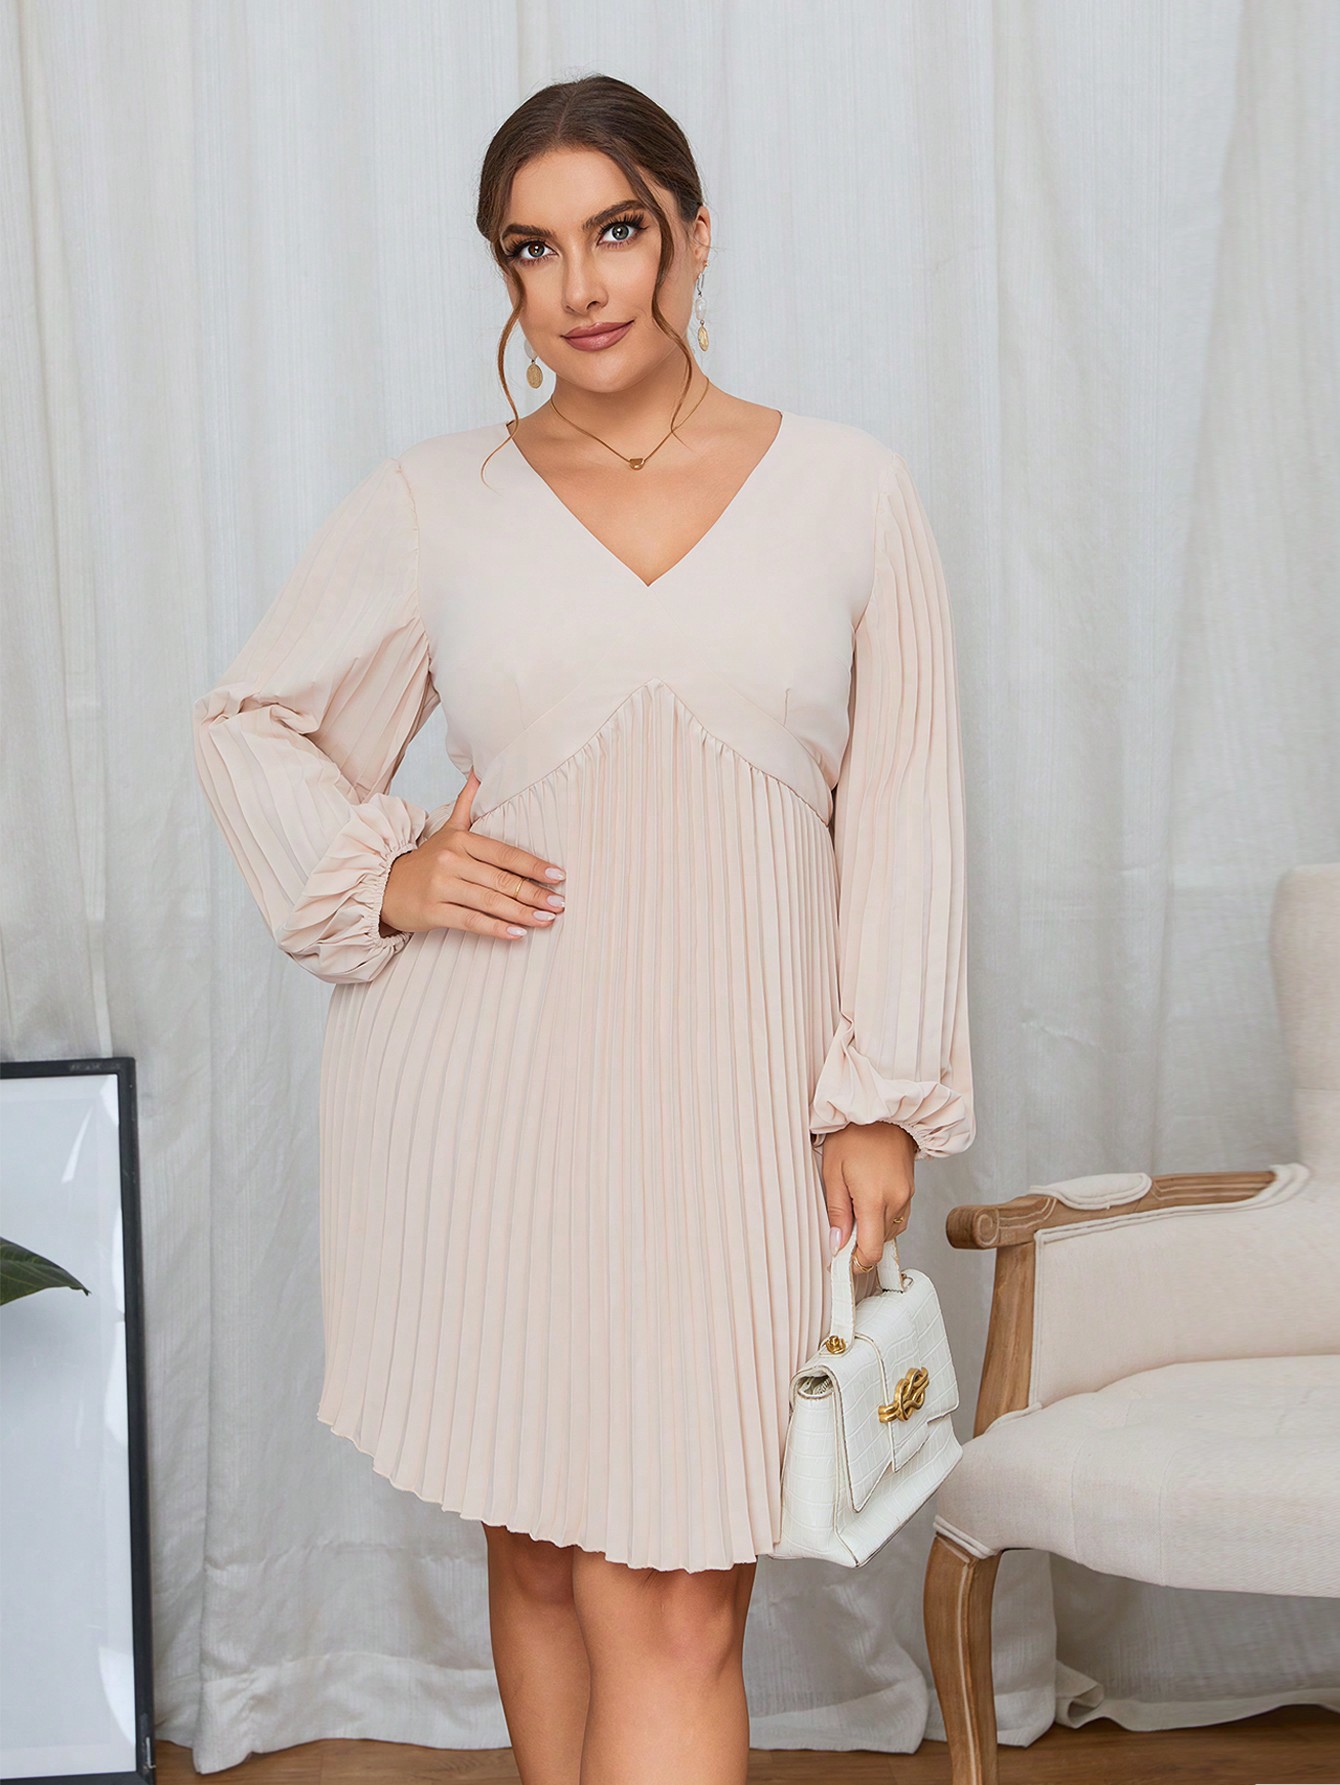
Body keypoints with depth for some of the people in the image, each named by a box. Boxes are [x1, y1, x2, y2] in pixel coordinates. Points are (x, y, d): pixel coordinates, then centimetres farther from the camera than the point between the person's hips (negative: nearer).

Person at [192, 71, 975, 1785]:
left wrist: (882, 1097, 1)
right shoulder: (434, 502, 5)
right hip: (495, 1085, 1)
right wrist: (378, 875, -1)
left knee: (680, 1605, -5)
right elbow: (249, 721, 16)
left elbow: (901, 811, 6)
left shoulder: (850, 490, 5)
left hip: (734, 1093, 0)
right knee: (542, 1550, 8)